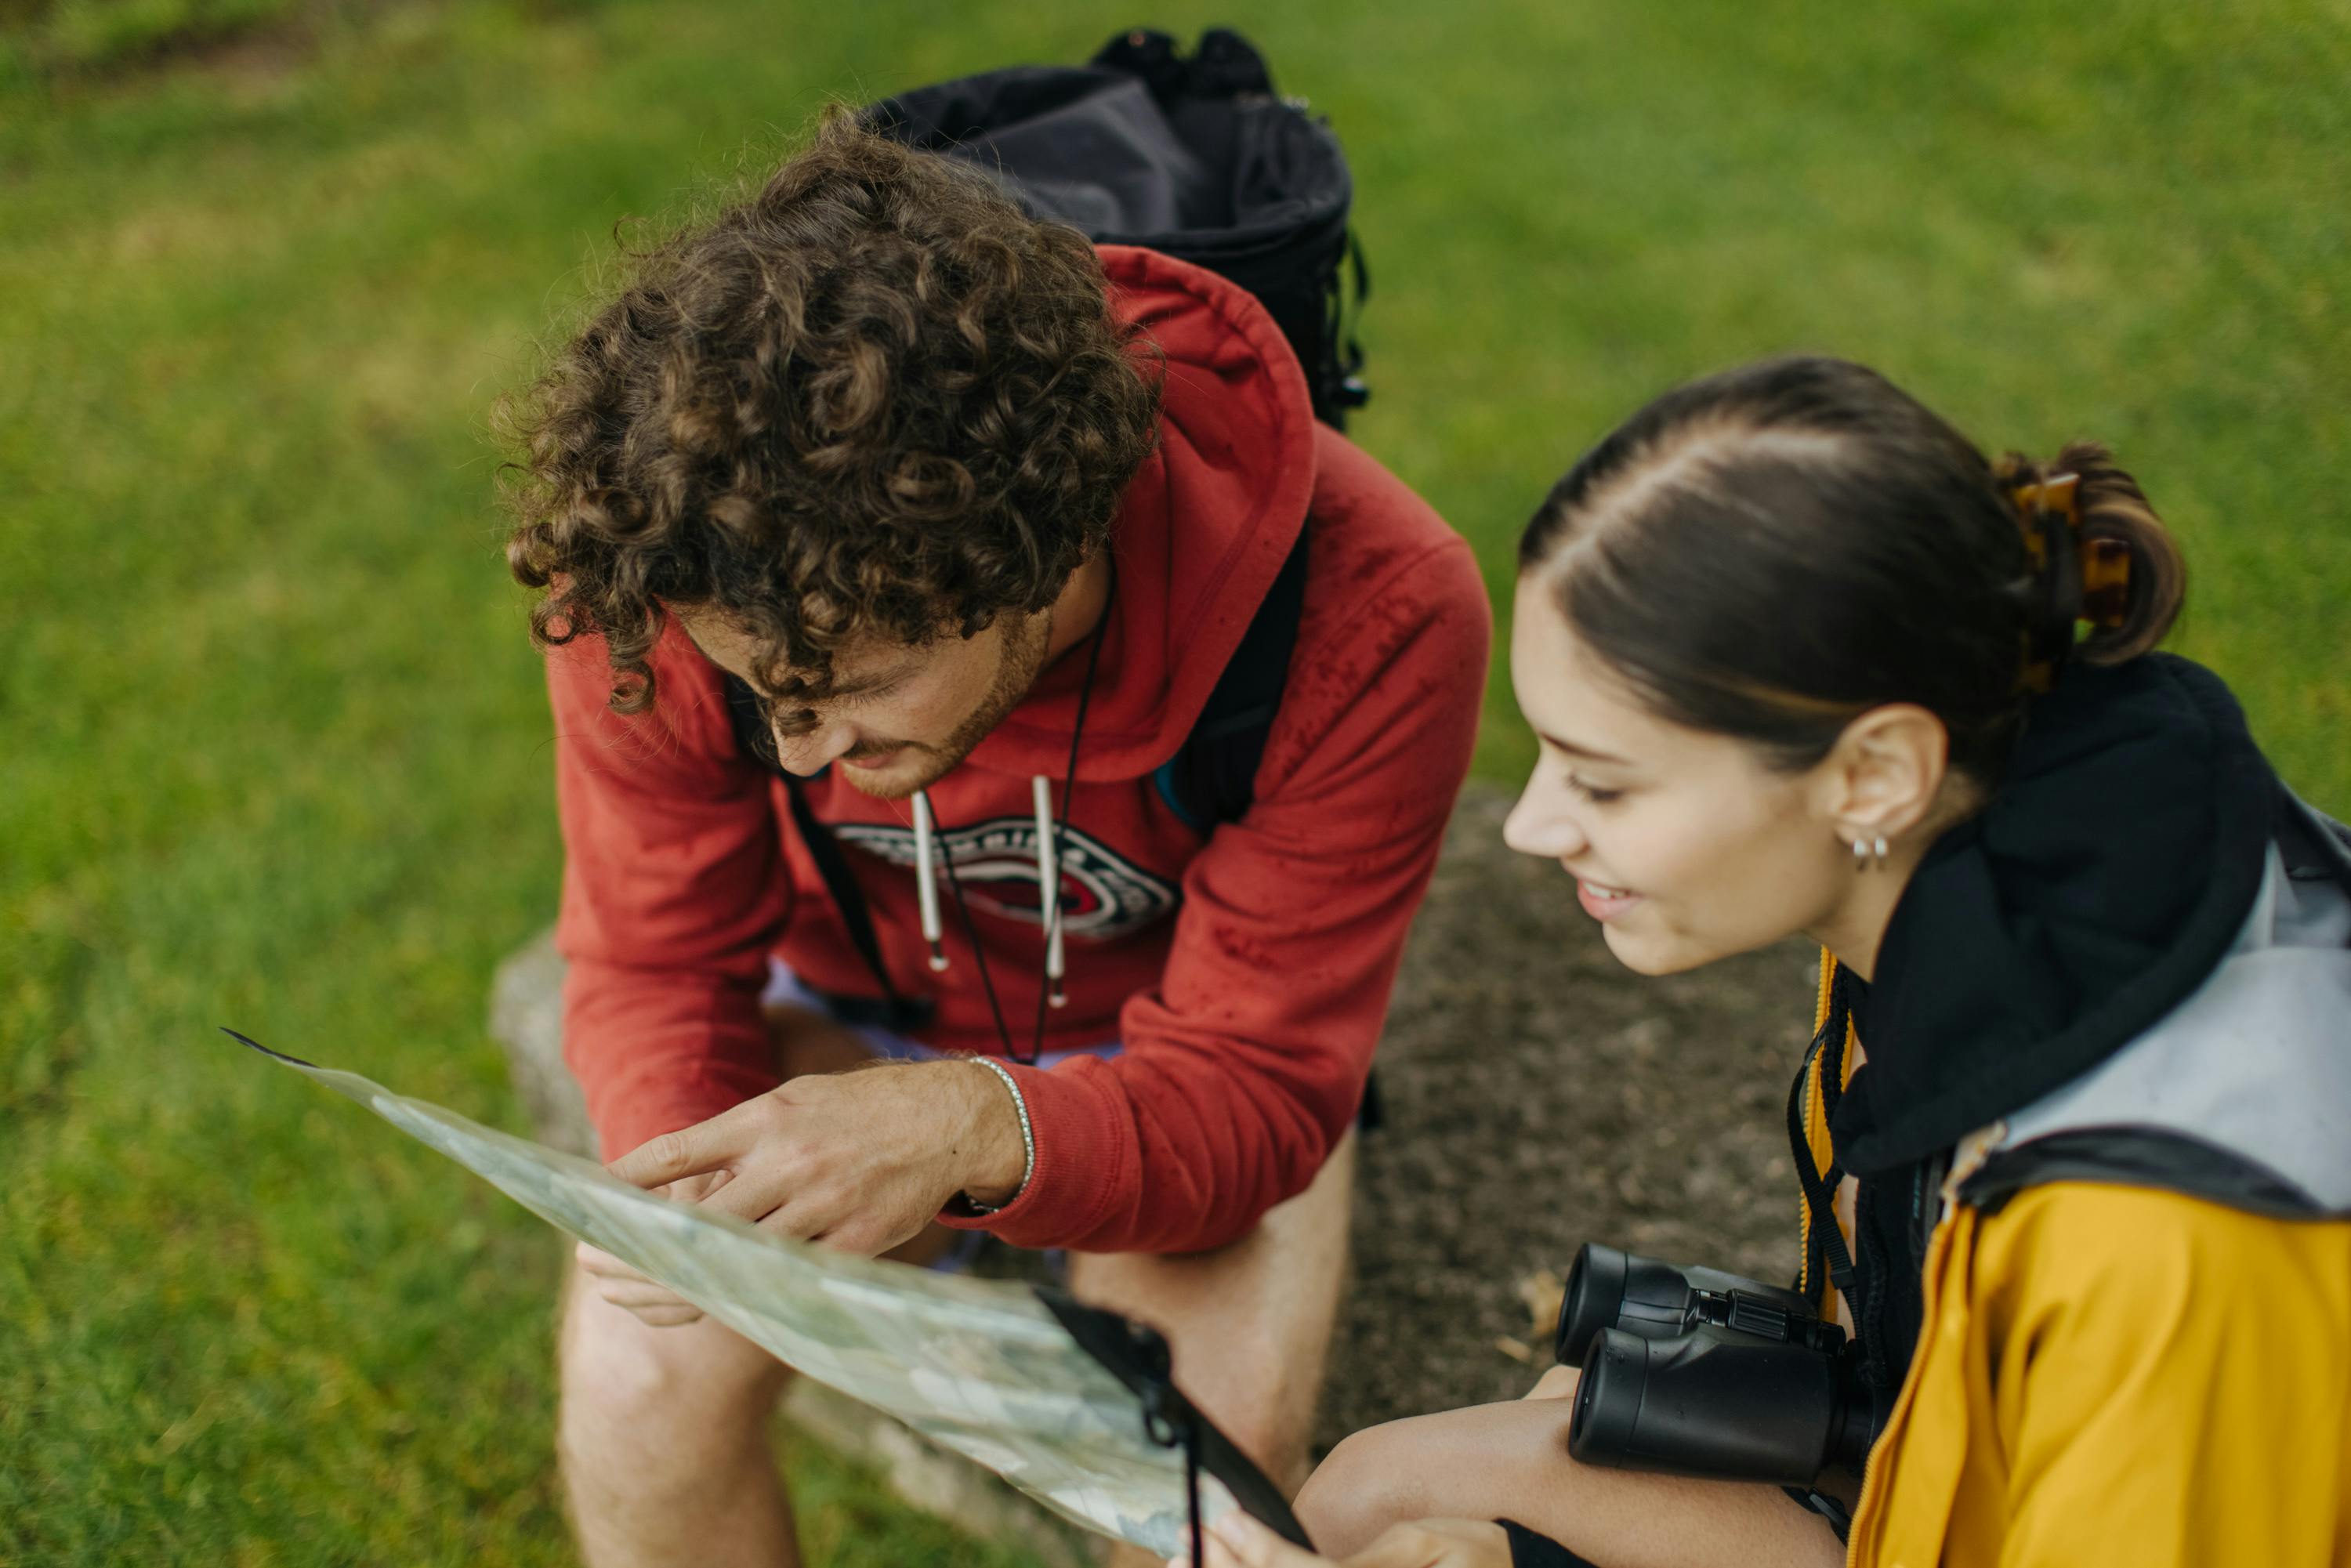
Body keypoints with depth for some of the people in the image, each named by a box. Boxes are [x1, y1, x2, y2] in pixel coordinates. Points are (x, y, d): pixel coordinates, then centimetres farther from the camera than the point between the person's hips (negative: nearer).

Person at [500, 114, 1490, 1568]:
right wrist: (690, 1184, -35)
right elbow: (652, 967, -12)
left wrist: (981, 1132, -48)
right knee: (644, 1383, -25)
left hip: (1172, 1043, -1)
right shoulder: (662, 557, -28)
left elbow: (1250, 1090, -26)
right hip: (846, 1013, 1)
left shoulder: (1371, 613, -35)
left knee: (1219, 1441, -27)